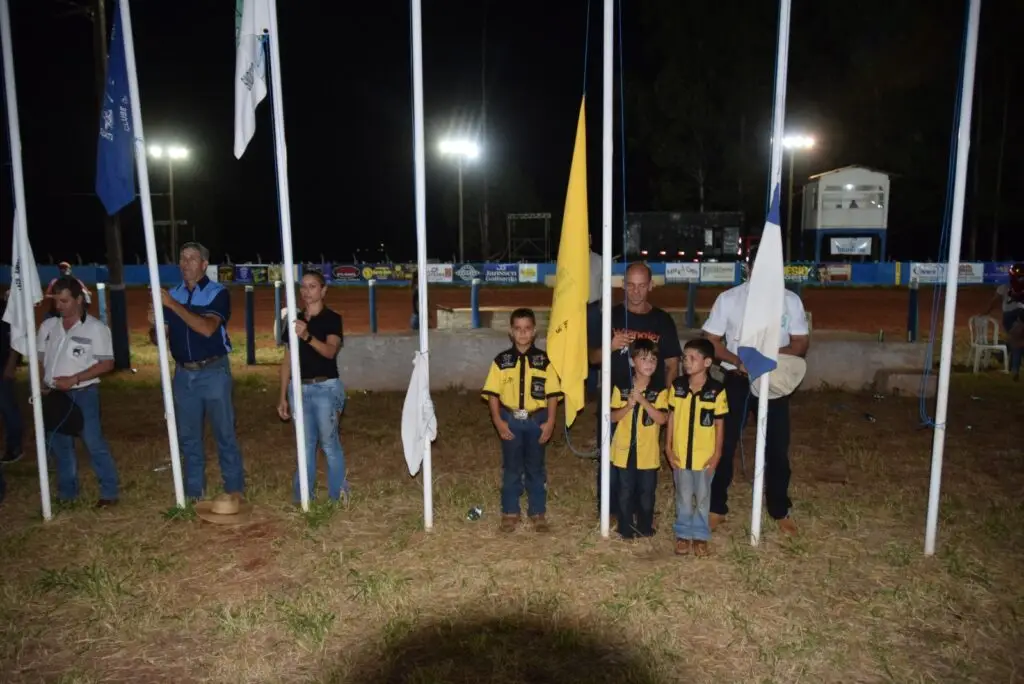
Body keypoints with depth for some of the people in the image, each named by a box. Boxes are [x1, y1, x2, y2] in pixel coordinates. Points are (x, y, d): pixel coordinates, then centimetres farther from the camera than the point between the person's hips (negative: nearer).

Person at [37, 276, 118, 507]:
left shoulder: (96, 328, -8)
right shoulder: (48, 326, 7)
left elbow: (107, 363, -11)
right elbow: (40, 359, 14)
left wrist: (74, 379, -18)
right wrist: (39, 384, -2)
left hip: (82, 394, -5)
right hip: (53, 395, 6)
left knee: (94, 443, -6)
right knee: (59, 445, 13)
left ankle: (109, 492, 4)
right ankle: (66, 493, 26)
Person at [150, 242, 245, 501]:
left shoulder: (218, 293, -6)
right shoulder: (172, 295, 8)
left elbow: (207, 328, -22)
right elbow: (157, 338, 9)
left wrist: (173, 305, -22)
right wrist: (154, 324, -13)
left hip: (213, 372, -5)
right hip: (183, 374, 5)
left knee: (224, 432, 1)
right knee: (188, 435, 10)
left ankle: (235, 487, 10)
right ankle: (194, 491, 21)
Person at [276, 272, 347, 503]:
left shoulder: (332, 319, -5)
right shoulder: (295, 320, 10)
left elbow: (330, 351, -22)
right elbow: (288, 359, 11)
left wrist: (307, 336, -40)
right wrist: (282, 396, 9)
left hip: (325, 388, -5)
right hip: (299, 388, 5)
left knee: (329, 443, 2)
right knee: (305, 443, 12)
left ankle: (338, 496, 15)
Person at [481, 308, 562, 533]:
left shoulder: (544, 360, -2)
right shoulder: (501, 361, -1)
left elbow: (552, 393, -2)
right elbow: (493, 393, -1)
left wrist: (550, 422, -8)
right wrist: (498, 421, -8)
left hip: (536, 420, 0)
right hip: (511, 420, 0)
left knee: (536, 468, 10)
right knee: (511, 468, 9)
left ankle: (538, 512, 23)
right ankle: (510, 512, 22)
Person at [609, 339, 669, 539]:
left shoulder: (660, 389, -7)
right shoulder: (621, 387, -5)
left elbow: (662, 419, -16)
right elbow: (613, 417, -5)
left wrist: (643, 400, -25)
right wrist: (629, 405, -22)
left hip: (648, 452, 0)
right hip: (625, 449, 0)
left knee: (647, 491, 12)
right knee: (625, 491, 11)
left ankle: (645, 526, 30)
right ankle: (625, 528, 26)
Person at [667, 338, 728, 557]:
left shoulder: (717, 390, -12)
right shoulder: (677, 386, -5)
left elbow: (719, 424, -6)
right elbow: (671, 418, 2)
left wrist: (717, 454, -6)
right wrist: (668, 447, 0)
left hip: (705, 456, -1)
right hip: (680, 454, 2)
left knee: (702, 498, 13)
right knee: (684, 497, 14)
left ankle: (700, 535, 29)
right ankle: (683, 534, 29)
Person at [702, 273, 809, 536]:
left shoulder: (790, 300, -1)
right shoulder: (728, 298, -5)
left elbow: (801, 343, 1)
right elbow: (710, 340, -4)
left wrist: (773, 352, -20)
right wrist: (738, 361, -20)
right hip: (737, 381, -1)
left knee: (777, 447, 10)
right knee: (724, 443, 4)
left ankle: (780, 511, 28)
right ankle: (716, 508, 20)